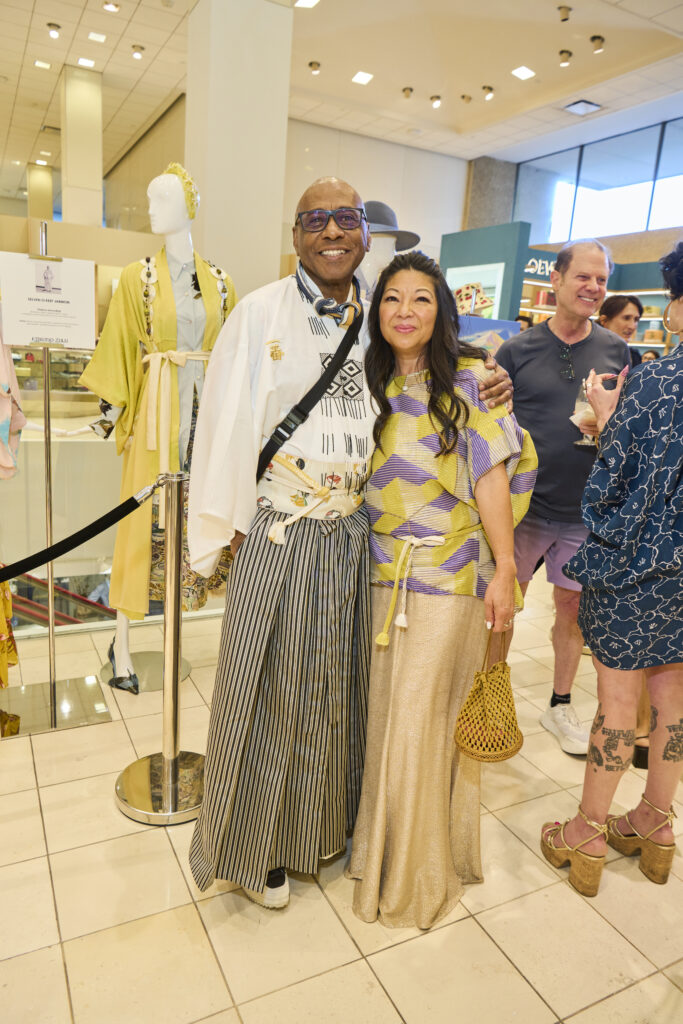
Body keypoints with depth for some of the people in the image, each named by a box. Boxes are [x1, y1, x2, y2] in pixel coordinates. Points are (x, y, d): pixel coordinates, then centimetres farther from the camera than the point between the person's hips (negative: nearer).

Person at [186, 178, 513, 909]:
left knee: (340, 682, 17)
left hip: (355, 536, 4)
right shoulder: (260, 313, -6)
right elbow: (226, 422, -7)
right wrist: (224, 527, -8)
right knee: (271, 687, 8)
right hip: (279, 536, -4)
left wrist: (488, 386, -2)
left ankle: (328, 822, 41)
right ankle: (257, 844, 31)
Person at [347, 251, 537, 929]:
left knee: (419, 718, 1)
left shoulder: (467, 380, -6)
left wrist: (504, 569, -12)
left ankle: (416, 873, 23)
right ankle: (384, 841, 37)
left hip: (448, 575, -5)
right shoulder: (372, 383, 9)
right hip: (382, 571, 5)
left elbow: (492, 474, -9)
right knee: (385, 712, 14)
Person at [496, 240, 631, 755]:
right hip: (525, 503, -2)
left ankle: (561, 705, 33)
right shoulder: (518, 349, -1)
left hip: (586, 510, 2)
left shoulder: (616, 350, 5)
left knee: (573, 606, 13)